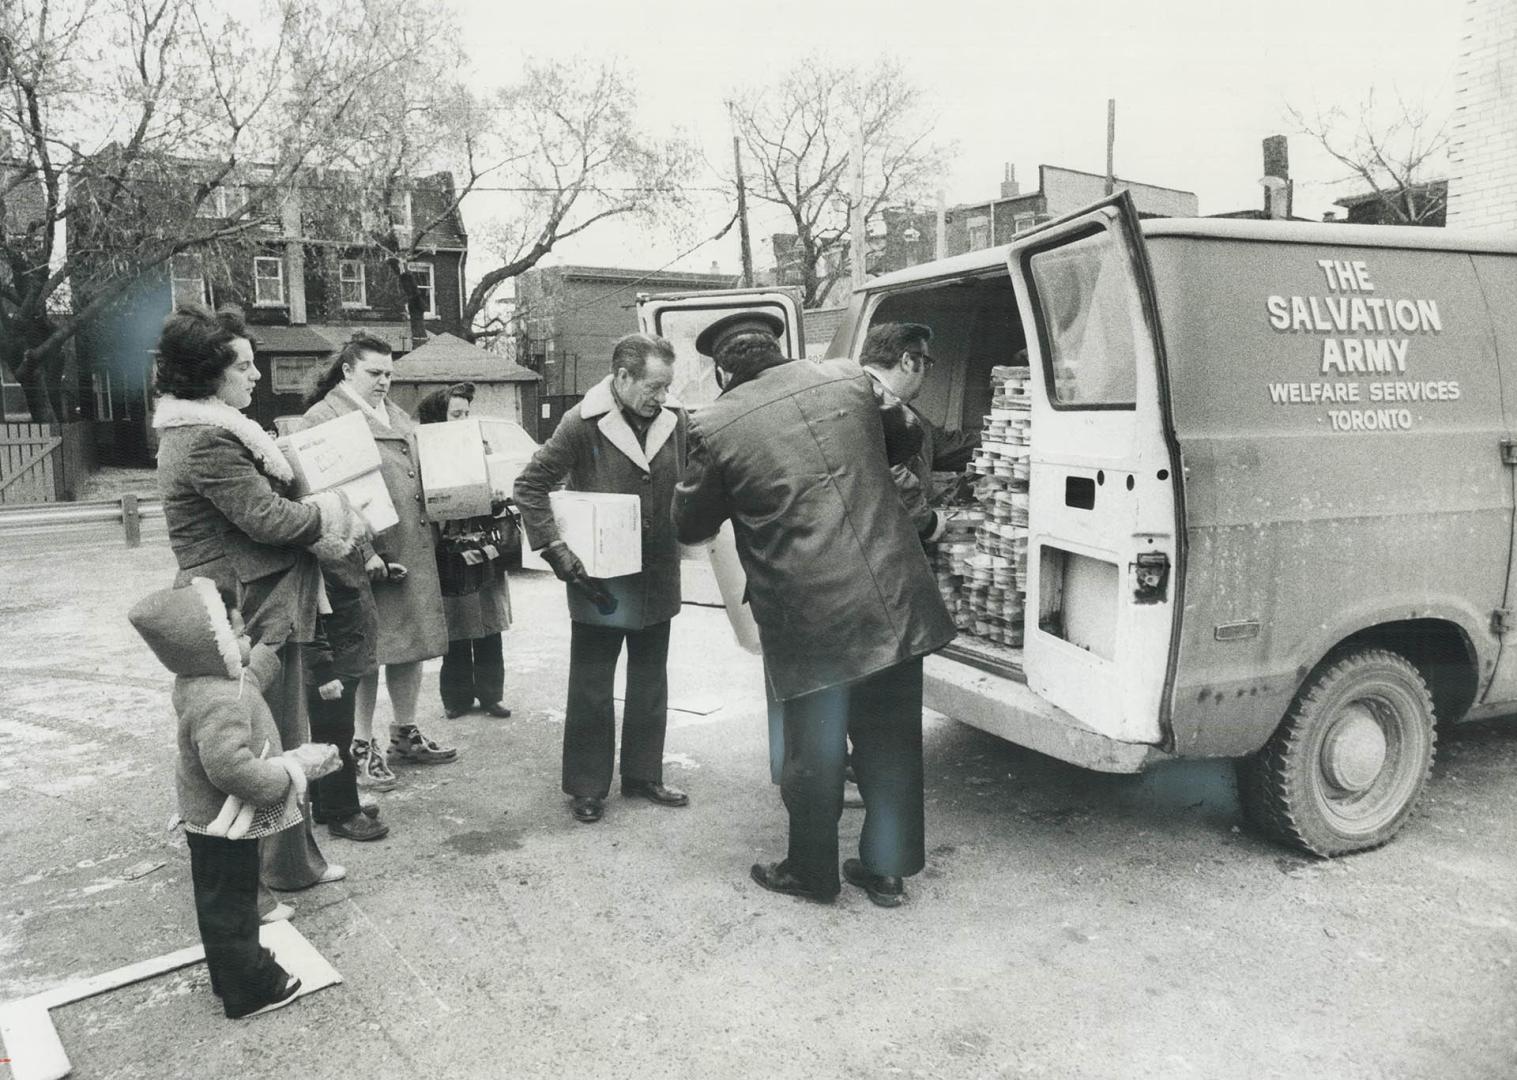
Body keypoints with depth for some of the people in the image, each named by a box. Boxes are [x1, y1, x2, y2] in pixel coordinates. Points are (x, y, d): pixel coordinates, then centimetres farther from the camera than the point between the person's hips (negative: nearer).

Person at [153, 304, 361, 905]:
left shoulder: (204, 431, 14)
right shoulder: (207, 441, -20)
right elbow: (266, 518, -22)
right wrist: (337, 515, -8)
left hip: (261, 611, 10)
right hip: (244, 618, -10)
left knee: (282, 742, 18)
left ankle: (294, 862, 32)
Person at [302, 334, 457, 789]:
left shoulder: (396, 415, 18)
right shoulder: (323, 418, -7)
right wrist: (363, 552, -21)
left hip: (414, 549, 7)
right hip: (365, 555, -7)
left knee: (411, 643, 14)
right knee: (365, 653, 1)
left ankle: (406, 734, 28)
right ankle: (362, 747, 15)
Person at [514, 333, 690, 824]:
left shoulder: (674, 419, -2)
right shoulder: (582, 422, -14)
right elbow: (530, 486, -10)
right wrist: (556, 551, -16)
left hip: (658, 578, 5)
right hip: (600, 578, -4)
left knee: (650, 684, 16)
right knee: (591, 687, 7)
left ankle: (643, 775, 31)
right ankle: (586, 787, 21)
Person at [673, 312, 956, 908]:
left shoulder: (717, 426, -7)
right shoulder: (849, 379, 5)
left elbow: (691, 526, 6)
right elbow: (904, 441, 23)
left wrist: (697, 472, 22)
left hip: (812, 620, -4)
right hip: (895, 605, 4)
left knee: (814, 754, 15)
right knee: (892, 743, 17)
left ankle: (812, 873, 32)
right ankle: (886, 868, 32)